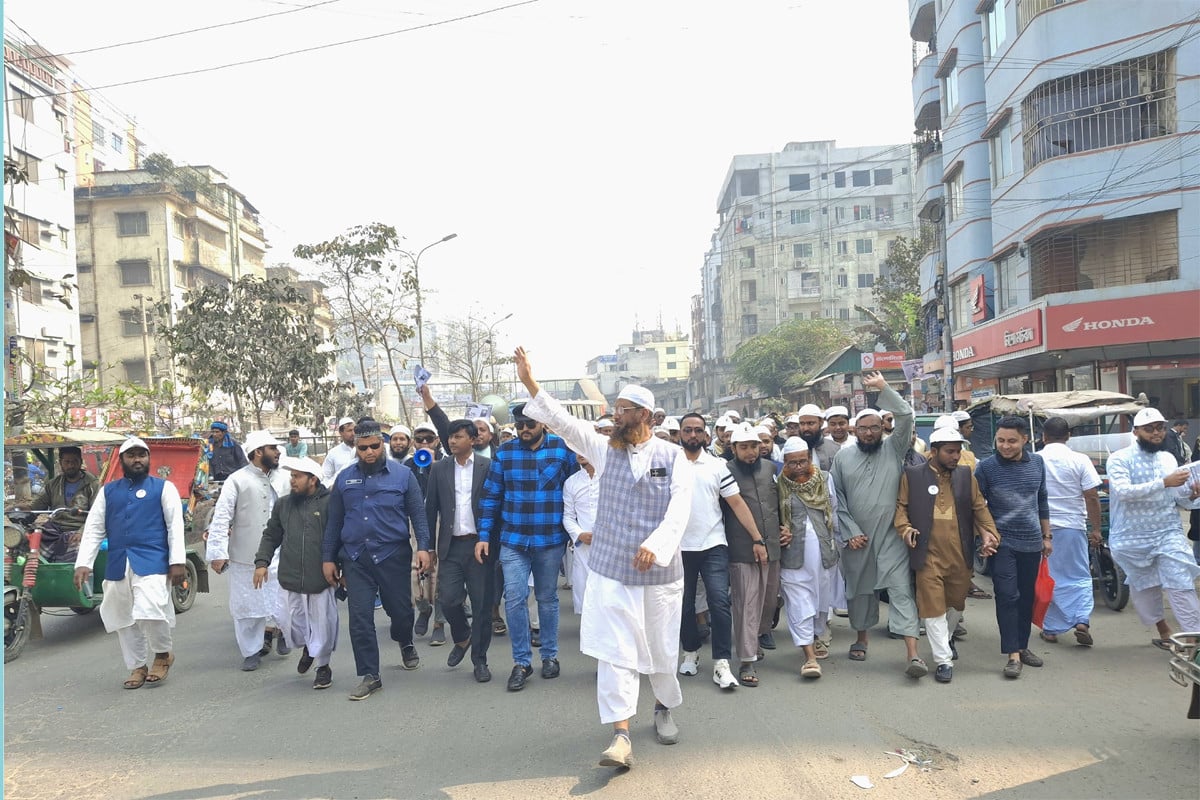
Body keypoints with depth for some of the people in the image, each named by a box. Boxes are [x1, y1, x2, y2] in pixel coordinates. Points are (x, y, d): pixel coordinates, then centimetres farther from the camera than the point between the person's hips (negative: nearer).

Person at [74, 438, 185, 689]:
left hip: (152, 561, -5)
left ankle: (163, 654, 8)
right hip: (117, 565, 5)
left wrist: (177, 561, -10)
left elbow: (175, 525, -2)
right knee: (123, 620, 11)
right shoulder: (108, 491, 15)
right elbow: (93, 529, 12)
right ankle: (138, 666, 27)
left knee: (150, 612, -19)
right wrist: (83, 564, 1)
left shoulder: (163, 487, 4)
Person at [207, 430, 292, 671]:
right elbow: (221, 518, -9)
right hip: (245, 556, -2)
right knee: (246, 606, 8)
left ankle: (280, 629, 32)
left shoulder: (283, 479, 3)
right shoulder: (237, 480, -8)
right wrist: (218, 553, -13)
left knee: (280, 601, 2)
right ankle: (252, 651, 24)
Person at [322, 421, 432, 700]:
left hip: (393, 555, -2)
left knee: (400, 609, 10)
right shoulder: (344, 478, 6)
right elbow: (334, 521, 11)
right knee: (360, 618, -1)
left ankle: (406, 644, 43)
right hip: (355, 558, 2)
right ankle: (370, 676, 11)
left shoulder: (402, 474, -2)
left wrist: (423, 547, -13)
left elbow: (418, 513, -2)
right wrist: (327, 558, 9)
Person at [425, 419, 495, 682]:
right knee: (448, 599, -4)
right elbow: (431, 509, 8)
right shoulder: (439, 469, 7)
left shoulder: (488, 467, -1)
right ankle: (462, 638, 27)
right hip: (451, 545, 2)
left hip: (480, 544, -2)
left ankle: (480, 659, 18)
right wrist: (429, 546, 4)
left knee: (481, 603, 3)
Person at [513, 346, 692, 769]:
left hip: (660, 570, 0)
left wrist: (655, 545, -27)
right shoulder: (604, 448, 2)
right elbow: (563, 421, -6)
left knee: (661, 648, 13)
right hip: (610, 570, 1)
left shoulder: (673, 456, -2)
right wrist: (530, 383, -15)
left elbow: (679, 510, -12)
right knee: (614, 651, -4)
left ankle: (665, 707, 40)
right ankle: (621, 735, 1)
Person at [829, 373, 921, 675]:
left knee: (901, 590, -7)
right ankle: (862, 637, 36)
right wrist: (850, 533, -5)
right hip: (856, 538, 2)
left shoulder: (893, 448, 2)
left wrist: (882, 387, -10)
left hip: (891, 536, -2)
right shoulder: (843, 456, 3)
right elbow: (837, 499, 2)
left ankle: (913, 655, -10)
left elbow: (906, 415, -11)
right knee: (859, 588, 15)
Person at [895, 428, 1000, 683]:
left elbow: (979, 508, 10)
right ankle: (944, 660, 7)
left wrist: (988, 533, -4)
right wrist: (905, 528, -14)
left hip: (961, 556, 4)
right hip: (928, 555, -3)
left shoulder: (966, 475, 8)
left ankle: (947, 637, 48)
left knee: (956, 602, 20)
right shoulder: (912, 475, -2)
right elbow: (900, 506, 3)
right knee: (933, 607, -3)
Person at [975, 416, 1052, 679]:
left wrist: (1047, 535, 15)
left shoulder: (1037, 463, 3)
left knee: (1026, 597, 12)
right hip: (1002, 543, -4)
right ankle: (1013, 655, -4)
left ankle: (1022, 646, 26)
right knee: (1007, 597, -8)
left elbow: (1042, 501, 14)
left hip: (1031, 542, 4)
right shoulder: (986, 467, -9)